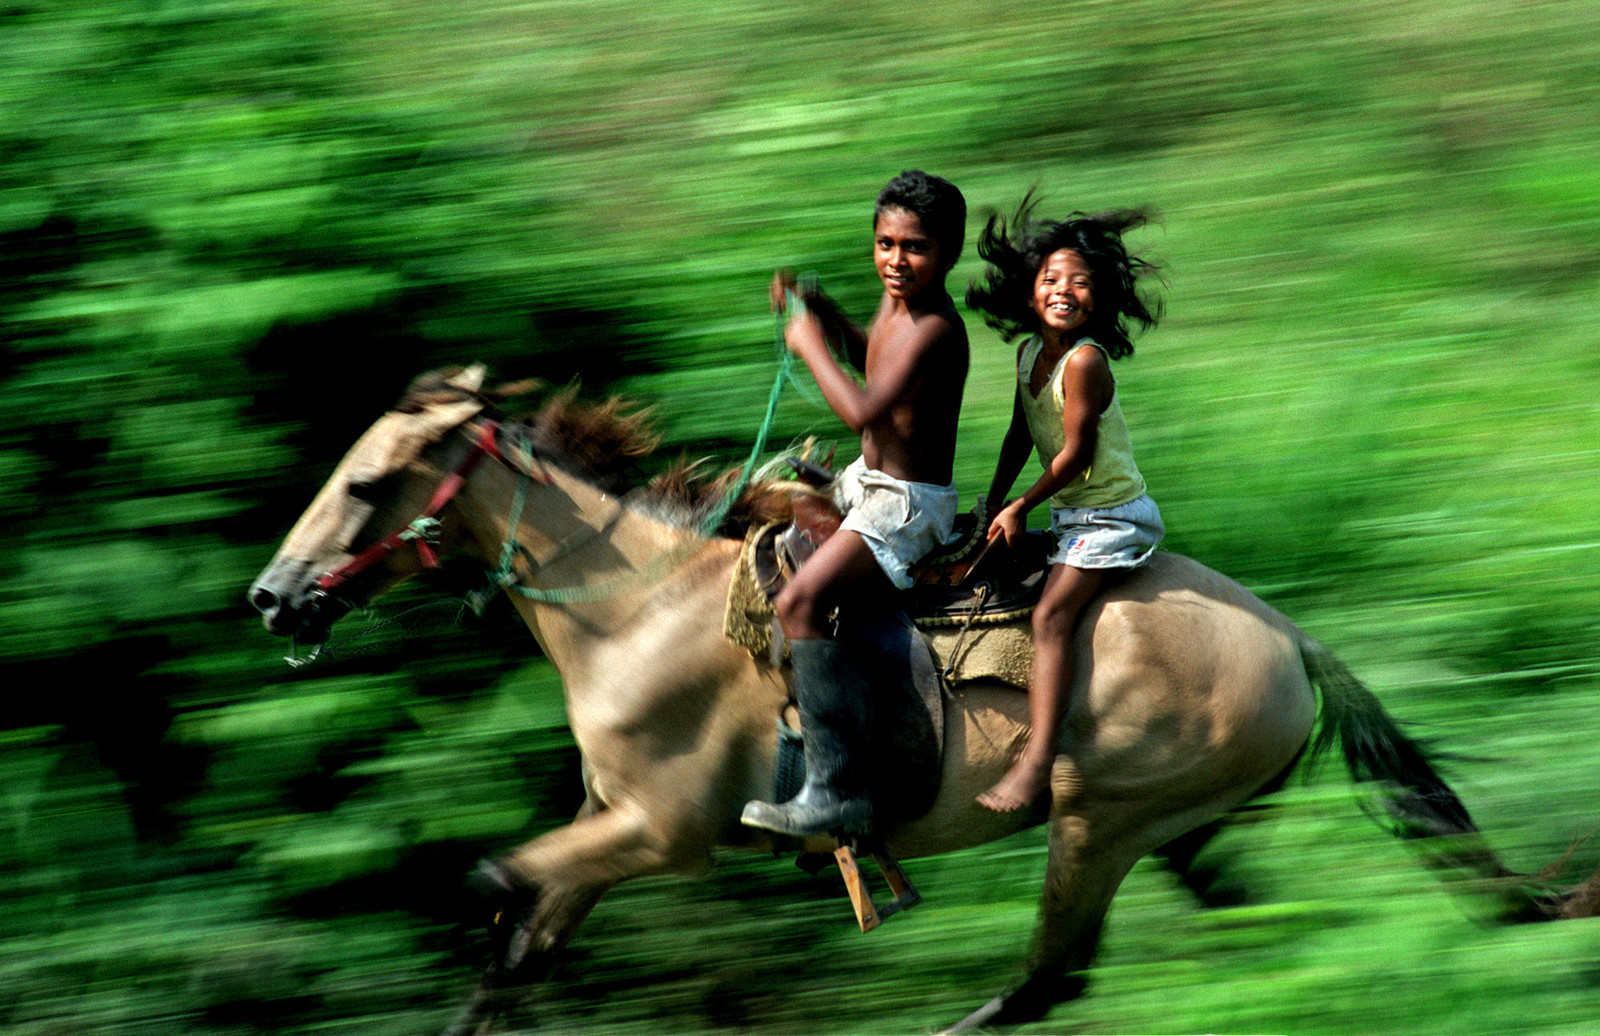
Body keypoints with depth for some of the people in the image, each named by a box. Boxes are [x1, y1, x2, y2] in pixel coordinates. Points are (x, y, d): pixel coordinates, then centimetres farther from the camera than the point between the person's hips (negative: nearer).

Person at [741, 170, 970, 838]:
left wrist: (811, 346, -22)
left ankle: (837, 790, -30)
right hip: (865, 483, 10)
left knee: (802, 601, -26)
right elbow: (866, 354, 28)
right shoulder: (896, 304, 4)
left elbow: (864, 410, -35)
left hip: (910, 507, -10)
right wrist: (821, 314, 11)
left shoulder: (935, 329, -24)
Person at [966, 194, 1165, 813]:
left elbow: (1075, 453, -19)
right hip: (1071, 511, 10)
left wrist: (1020, 507, -11)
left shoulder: (1085, 361, -20)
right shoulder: (1031, 352, 6)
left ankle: (1037, 759, -27)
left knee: (1051, 615, -19)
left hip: (1110, 513, -10)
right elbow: (1020, 435, 16)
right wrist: (992, 504, 14)